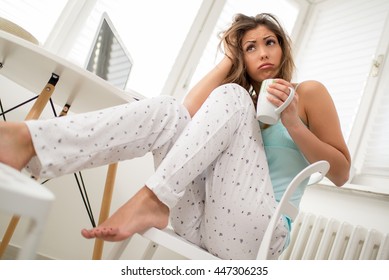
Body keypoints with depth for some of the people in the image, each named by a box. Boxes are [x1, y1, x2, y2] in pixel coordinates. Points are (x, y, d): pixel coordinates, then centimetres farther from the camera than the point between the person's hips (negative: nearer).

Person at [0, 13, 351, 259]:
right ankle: (28, 140, -28)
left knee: (230, 97, -18)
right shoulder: (245, 101, 24)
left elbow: (341, 173, 6)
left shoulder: (309, 92, 13)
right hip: (202, 223, 4)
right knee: (167, 110, -13)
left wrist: (292, 122, -8)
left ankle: (152, 200, -31)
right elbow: (188, 116, 4)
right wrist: (228, 61, 11)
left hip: (259, 232, -4)